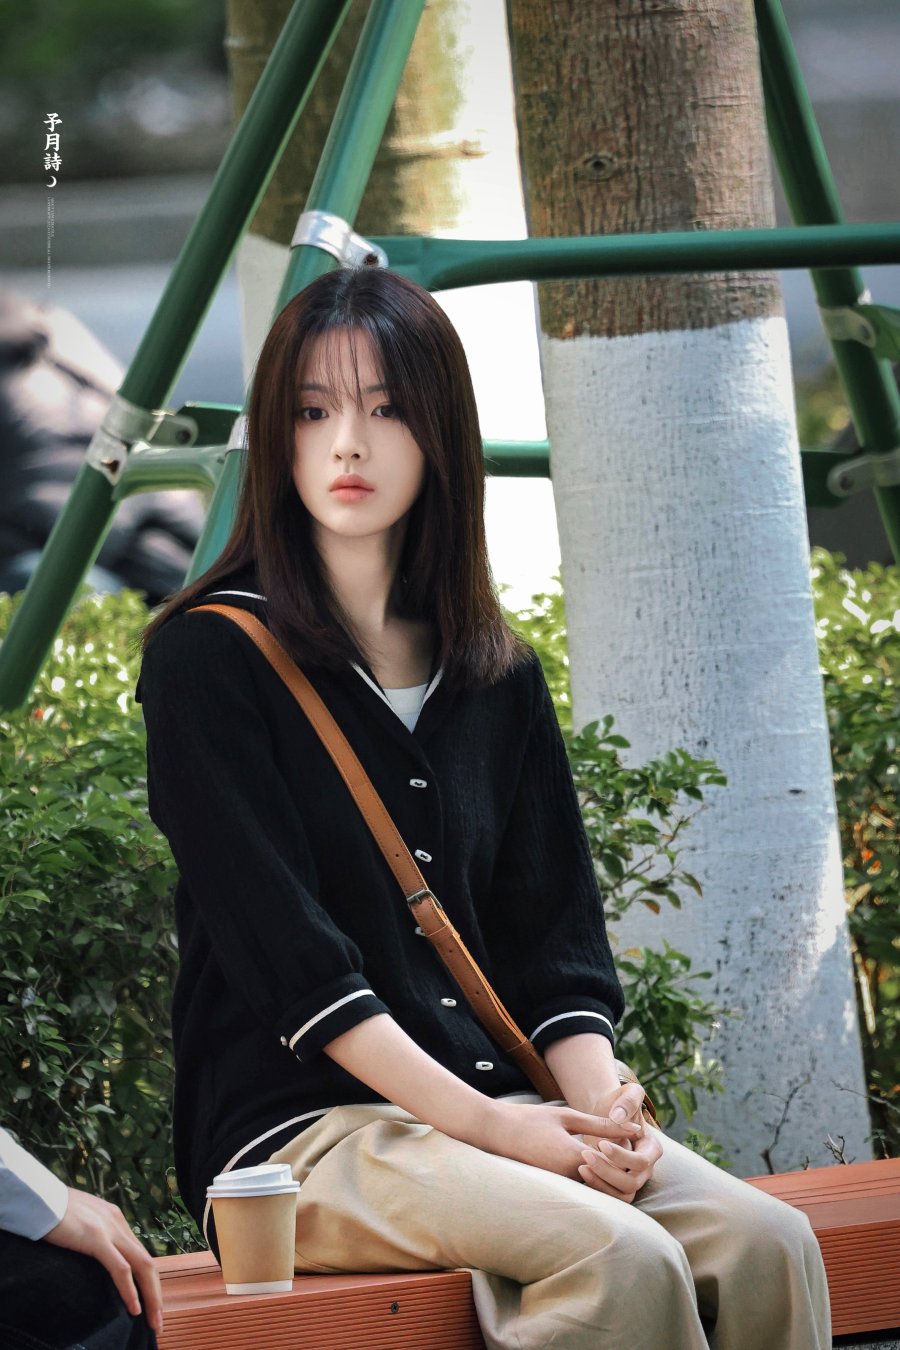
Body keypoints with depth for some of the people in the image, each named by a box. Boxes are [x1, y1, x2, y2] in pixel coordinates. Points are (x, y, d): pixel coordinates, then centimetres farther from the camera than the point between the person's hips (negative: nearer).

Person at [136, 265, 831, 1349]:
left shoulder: (498, 678, 16)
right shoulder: (208, 661, -2)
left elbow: (557, 942, 12)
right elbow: (287, 955, -10)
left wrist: (601, 1102, -10)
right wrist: (484, 1125, -19)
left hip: (503, 1105, 6)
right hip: (303, 1125, -6)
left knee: (765, 1244, -22)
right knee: (620, 1259, -32)